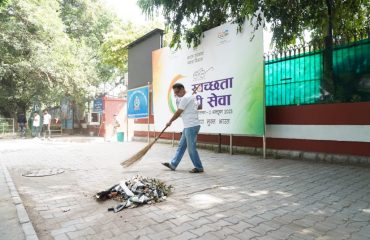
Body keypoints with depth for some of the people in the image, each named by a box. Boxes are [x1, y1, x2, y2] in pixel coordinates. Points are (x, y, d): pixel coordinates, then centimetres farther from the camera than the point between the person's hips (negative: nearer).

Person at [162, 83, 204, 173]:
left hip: (191, 126, -11)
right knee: (181, 146, 14)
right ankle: (173, 164, 22)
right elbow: (200, 106, 24)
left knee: (191, 149, -3)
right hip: (188, 126, 11)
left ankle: (199, 168, 9)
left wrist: (170, 122, 2)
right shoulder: (190, 97, 17)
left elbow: (178, 113, -10)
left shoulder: (185, 98, -14)